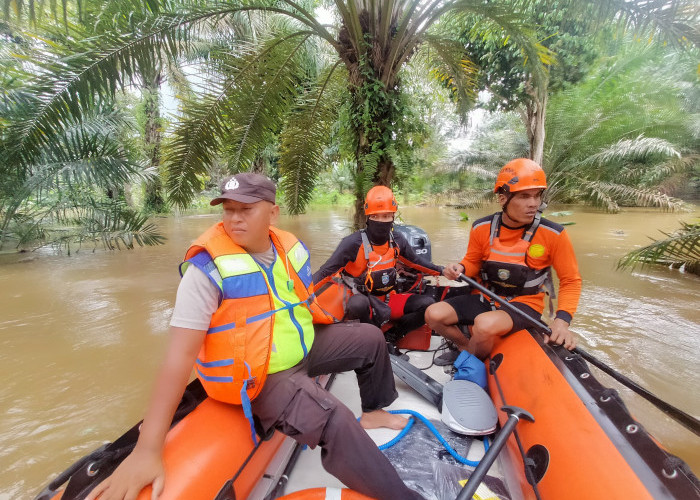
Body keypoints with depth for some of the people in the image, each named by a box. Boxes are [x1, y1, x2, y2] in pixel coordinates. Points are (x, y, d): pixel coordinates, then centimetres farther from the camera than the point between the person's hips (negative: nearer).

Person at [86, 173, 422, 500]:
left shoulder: (290, 247, -4)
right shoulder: (209, 268, -22)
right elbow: (181, 353, -26)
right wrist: (147, 450, -28)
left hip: (302, 347, 7)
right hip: (261, 375, -7)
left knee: (371, 338, 14)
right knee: (336, 424, -27)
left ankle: (372, 411, 37)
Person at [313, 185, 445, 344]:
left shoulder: (397, 240, -3)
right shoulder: (354, 242, -20)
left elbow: (415, 261, 15)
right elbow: (326, 271, -20)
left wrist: (442, 270, 12)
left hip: (386, 300, 5)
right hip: (360, 302, -5)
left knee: (427, 304, -10)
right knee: (358, 303, -40)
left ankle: (389, 336, -3)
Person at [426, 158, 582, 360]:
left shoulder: (553, 234, -13)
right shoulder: (481, 228, -7)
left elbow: (571, 281, -4)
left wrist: (562, 320, -18)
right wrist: (460, 268, -16)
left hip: (525, 304, -3)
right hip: (484, 298, 3)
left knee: (485, 323, -34)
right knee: (434, 314, -15)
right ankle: (469, 349, 10)